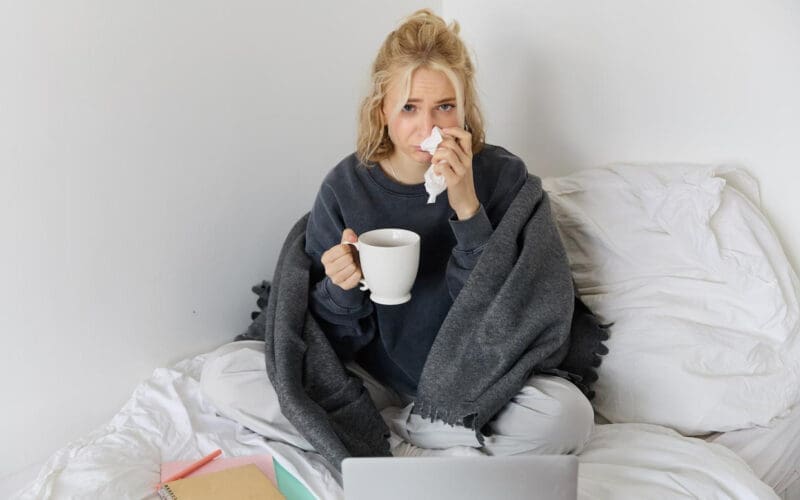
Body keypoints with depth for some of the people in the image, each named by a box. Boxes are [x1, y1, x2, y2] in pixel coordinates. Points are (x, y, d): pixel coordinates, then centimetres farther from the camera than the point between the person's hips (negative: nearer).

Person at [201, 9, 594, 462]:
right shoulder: (346, 186, -8)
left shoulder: (502, 175, -11)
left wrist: (467, 209, -27)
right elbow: (336, 340, -2)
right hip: (373, 383, 2)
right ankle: (408, 450, -16)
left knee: (568, 412, -31)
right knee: (223, 372, -14)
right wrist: (341, 289, -25)